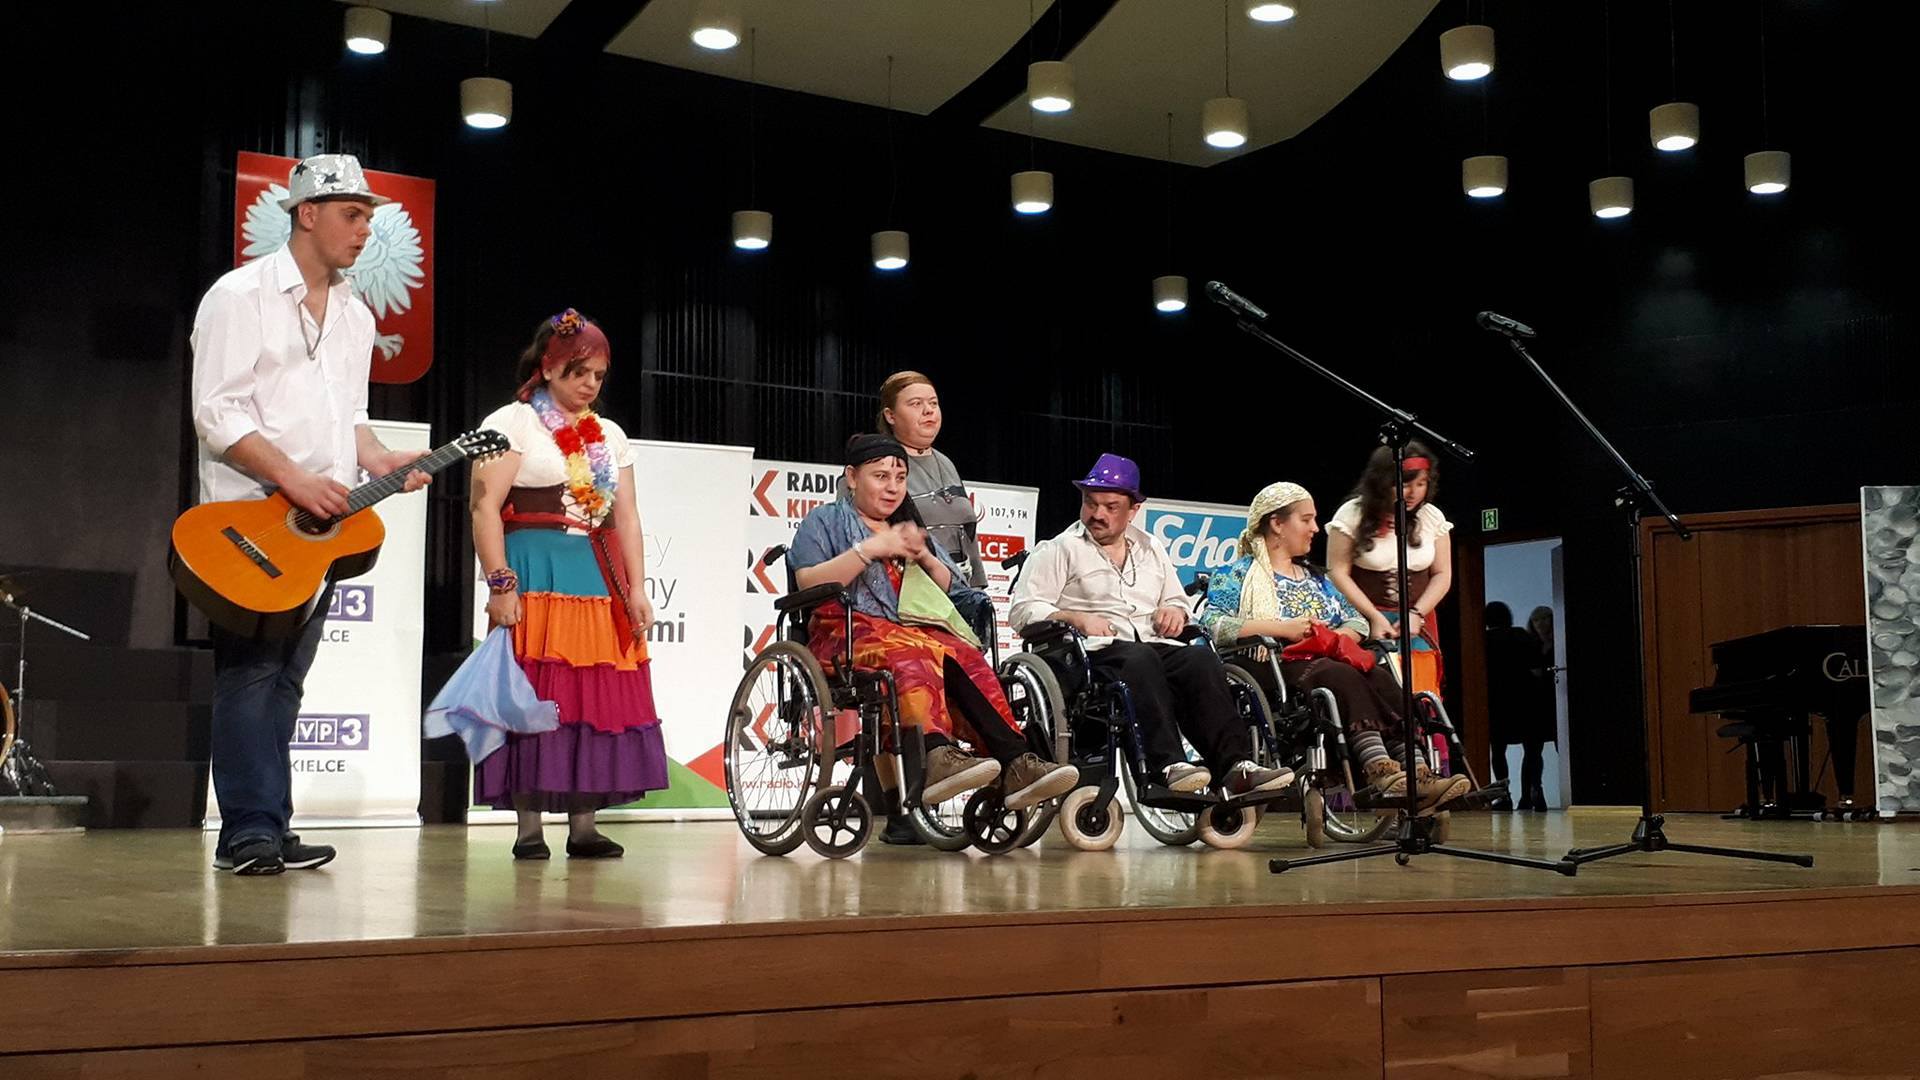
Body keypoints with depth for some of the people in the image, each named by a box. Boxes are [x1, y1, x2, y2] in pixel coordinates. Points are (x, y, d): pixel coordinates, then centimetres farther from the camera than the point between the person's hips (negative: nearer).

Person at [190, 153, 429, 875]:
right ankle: (249, 830, -5)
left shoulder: (355, 316, 17)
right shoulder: (241, 296, -5)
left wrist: (380, 462, 2)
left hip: (322, 522, 7)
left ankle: (266, 832, 9)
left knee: (285, 676, 6)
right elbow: (216, 414, -12)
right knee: (251, 670, -7)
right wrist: (294, 478, -19)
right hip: (250, 516, -7)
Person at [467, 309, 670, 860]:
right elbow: (486, 508, -8)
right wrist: (500, 584, -17)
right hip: (535, 577, -6)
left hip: (598, 579, 6)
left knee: (597, 698, 3)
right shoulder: (512, 423, 1)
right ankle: (529, 828, 0)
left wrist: (637, 589, 6)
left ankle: (583, 824, 9)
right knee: (533, 699, -7)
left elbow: (626, 518, 16)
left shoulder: (611, 436, 19)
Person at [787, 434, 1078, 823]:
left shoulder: (910, 528, 33)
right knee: (915, 653, -39)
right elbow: (808, 583, -3)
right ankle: (937, 755, -61)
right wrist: (871, 549, -8)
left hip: (914, 627, 5)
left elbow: (952, 590, 23)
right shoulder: (825, 521, 17)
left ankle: (1014, 763, -47)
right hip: (848, 629, -5)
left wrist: (925, 557, 4)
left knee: (966, 656, -30)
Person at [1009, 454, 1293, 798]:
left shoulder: (1150, 549, 28)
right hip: (1095, 652, -4)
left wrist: (1174, 612, 10)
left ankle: (1236, 765, -39)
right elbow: (1024, 610, 0)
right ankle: (1169, 766, -49)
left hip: (1154, 645, 5)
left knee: (1201, 659, -28)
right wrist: (1076, 618, -16)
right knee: (1141, 660, -38)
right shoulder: (1059, 551, 12)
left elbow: (1178, 601, 36)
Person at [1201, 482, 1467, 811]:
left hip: (1323, 659, 6)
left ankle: (1414, 771, -44)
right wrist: (1282, 628, -13)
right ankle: (1382, 772, -51)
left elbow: (1357, 622, 24)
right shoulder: (1238, 575, 12)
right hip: (1275, 665, -6)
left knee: (1380, 676, -27)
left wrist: (1336, 635, -1)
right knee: (1342, 676, -36)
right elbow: (1212, 623, -7)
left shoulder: (1315, 578, 32)